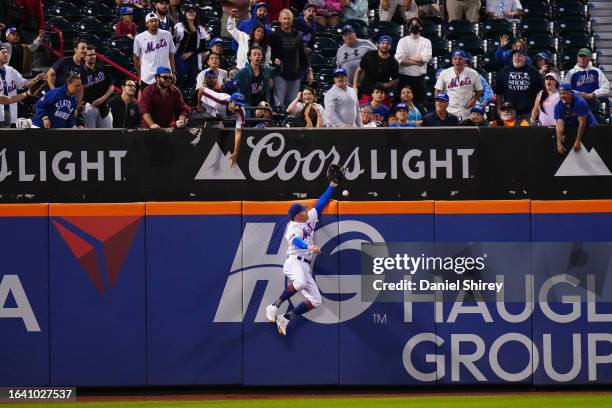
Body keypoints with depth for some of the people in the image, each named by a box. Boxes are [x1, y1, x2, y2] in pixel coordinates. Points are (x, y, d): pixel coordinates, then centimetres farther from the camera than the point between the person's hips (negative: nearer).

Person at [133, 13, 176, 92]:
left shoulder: (167, 35, 2)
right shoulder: (139, 38, -3)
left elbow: (171, 55, 10)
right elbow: (136, 58, 7)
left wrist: (173, 73, 7)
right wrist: (140, 76, 8)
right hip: (147, 79, -2)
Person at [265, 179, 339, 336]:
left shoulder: (309, 219, 18)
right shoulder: (293, 226, -7)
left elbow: (319, 205, 26)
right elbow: (295, 240, -28)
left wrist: (331, 187, 24)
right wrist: (308, 247, -47)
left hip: (306, 266, 9)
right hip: (294, 262, -9)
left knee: (315, 301, 0)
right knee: (300, 282, -41)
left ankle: (285, 319, 4)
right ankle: (275, 306, -26)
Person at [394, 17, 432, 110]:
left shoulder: (426, 42, 6)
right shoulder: (403, 41, 3)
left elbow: (426, 58, -11)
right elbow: (400, 59, -11)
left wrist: (408, 58, -9)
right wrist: (417, 61, -12)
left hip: (420, 78, 1)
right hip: (405, 77, -1)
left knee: (419, 103, 4)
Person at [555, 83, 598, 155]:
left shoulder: (580, 102, -25)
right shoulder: (559, 106, -12)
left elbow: (582, 123, -25)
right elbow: (559, 125, -19)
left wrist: (578, 141, -28)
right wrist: (559, 143, -29)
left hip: (588, 125, -4)